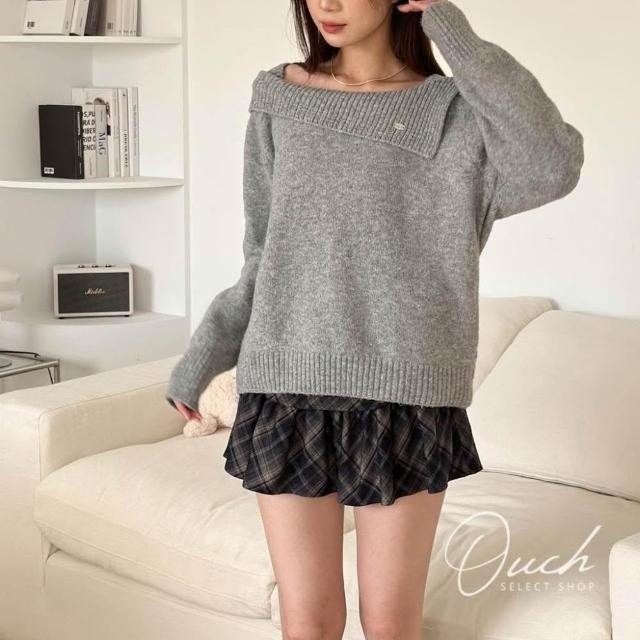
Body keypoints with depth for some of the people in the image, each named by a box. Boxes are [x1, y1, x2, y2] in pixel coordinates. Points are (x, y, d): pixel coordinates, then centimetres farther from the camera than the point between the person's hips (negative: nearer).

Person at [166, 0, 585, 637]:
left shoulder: (454, 112, -1)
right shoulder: (279, 100, 6)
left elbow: (553, 168, -22)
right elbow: (263, 257, 11)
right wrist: (200, 357, 5)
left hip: (404, 395, -2)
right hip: (288, 390, 2)